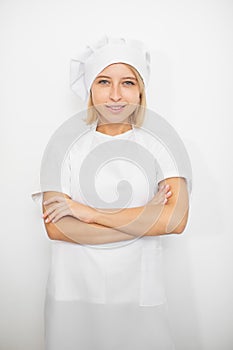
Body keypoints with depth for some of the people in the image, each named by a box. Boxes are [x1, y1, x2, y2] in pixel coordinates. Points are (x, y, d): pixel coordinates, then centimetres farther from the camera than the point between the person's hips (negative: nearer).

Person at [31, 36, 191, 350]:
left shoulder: (160, 145, -2)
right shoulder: (65, 144, -4)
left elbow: (177, 220, -15)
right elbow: (55, 227, -13)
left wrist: (88, 212, -17)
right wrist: (146, 217, -15)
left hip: (140, 292, 1)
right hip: (74, 291, 0)